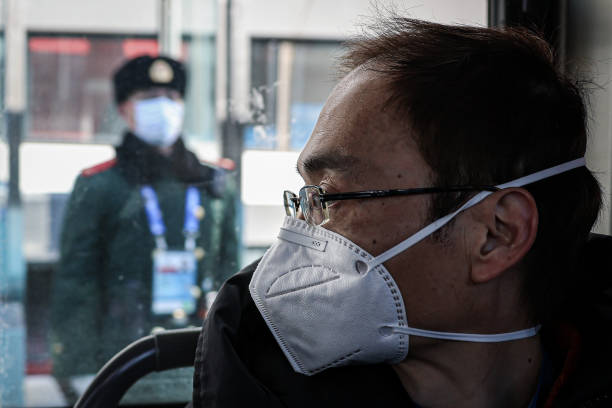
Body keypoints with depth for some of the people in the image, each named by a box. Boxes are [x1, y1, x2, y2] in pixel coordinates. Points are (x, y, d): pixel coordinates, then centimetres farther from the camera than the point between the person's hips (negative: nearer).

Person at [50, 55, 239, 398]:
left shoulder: (217, 185, 13)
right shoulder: (97, 186, 3)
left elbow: (230, 277, 18)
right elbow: (74, 288, 1)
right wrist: (78, 372, -5)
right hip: (122, 362, -3)